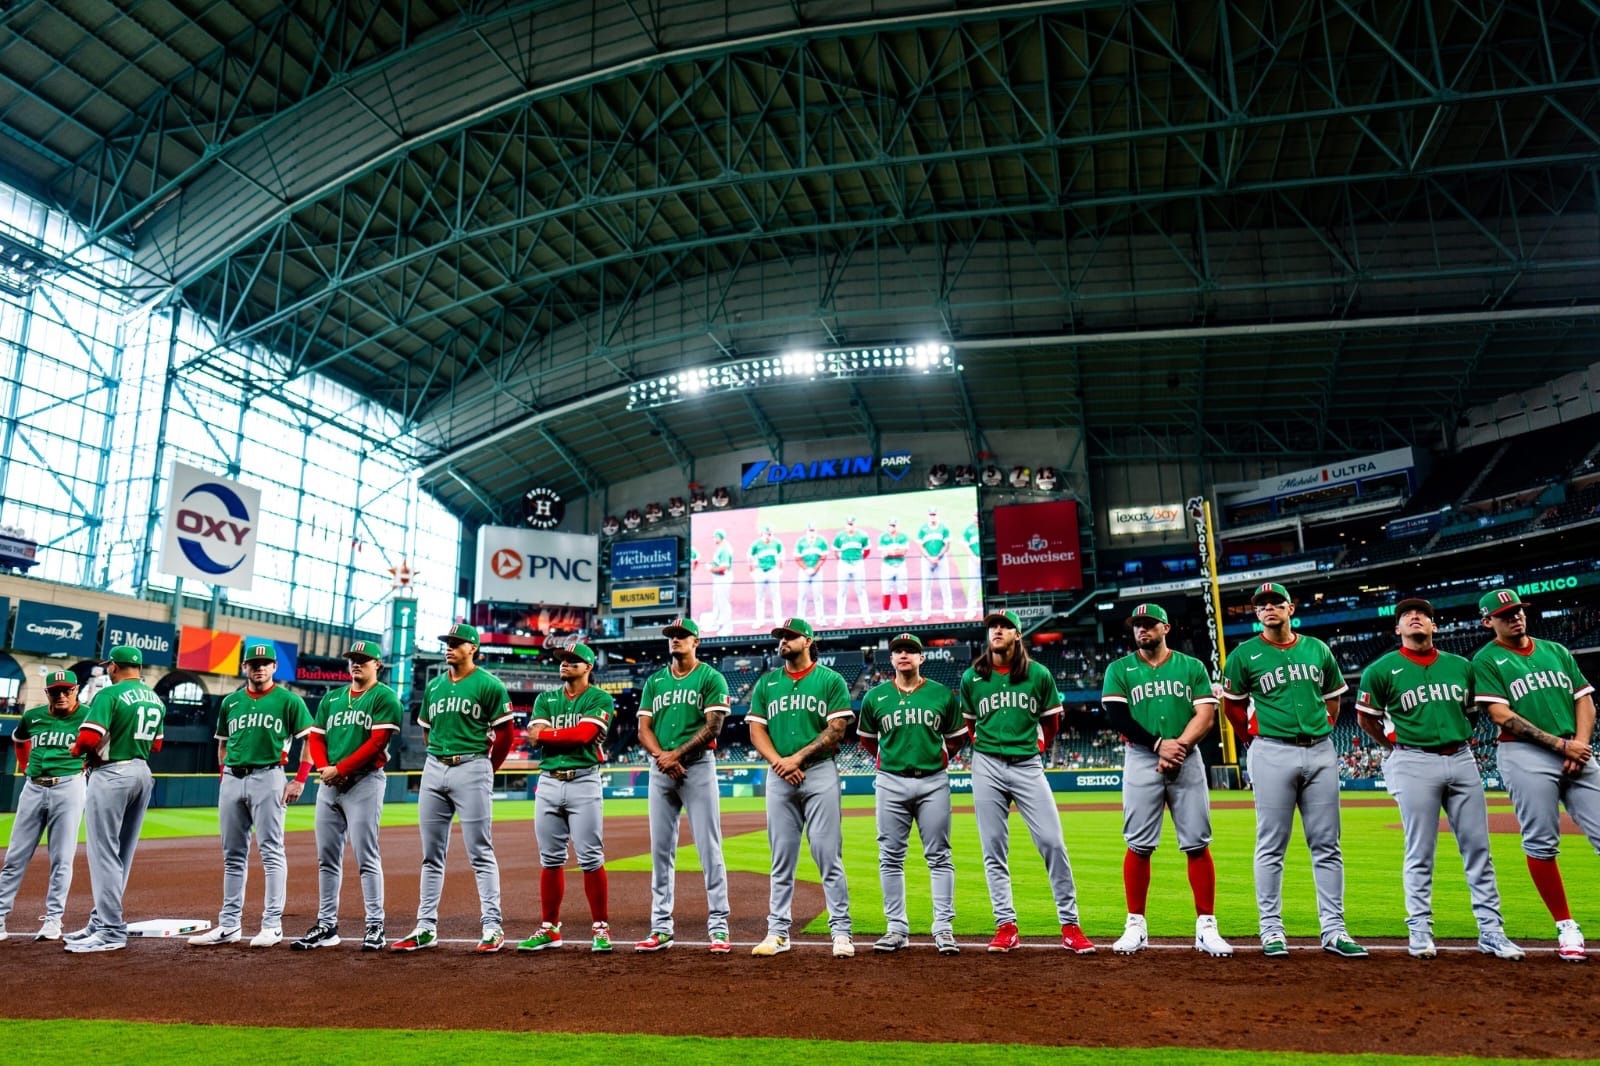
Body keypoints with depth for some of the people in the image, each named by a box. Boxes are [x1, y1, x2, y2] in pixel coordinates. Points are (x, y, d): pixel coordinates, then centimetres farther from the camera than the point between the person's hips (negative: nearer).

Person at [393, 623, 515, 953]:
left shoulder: (488, 684, -5)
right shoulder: (434, 686, 13)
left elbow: (505, 733, -4)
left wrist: (486, 770, 1)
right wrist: (439, 761, 13)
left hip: (471, 769, -6)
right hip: (433, 769, 6)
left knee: (480, 853, -5)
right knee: (431, 855, 10)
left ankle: (492, 927, 0)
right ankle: (426, 928, 18)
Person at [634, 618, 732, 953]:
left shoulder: (711, 678, 1)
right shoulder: (654, 682, 15)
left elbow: (713, 727, -8)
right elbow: (644, 729, 8)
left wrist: (676, 754, -14)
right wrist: (661, 756, -11)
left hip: (698, 766, -5)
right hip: (660, 770, 5)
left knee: (709, 848, -5)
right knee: (660, 850, 6)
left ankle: (718, 927, 0)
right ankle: (661, 928, 14)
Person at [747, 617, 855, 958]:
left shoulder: (831, 681, 3)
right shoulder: (766, 684, 13)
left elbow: (837, 730, -4)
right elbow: (756, 731, 8)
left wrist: (798, 757, -11)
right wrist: (779, 762, -9)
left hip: (820, 773, -3)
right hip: (778, 776, 3)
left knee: (829, 856, -4)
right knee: (782, 859, 6)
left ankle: (841, 932, 3)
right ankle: (778, 932, 13)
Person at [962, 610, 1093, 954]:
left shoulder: (1039, 675, 1)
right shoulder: (972, 678, 3)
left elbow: (1051, 720, 15)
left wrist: (1039, 746, 12)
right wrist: (984, 746, 9)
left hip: (1027, 766, -1)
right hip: (987, 768, 1)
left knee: (1053, 843, -5)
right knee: (994, 849, 3)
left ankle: (1070, 925, 6)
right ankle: (1006, 926, 12)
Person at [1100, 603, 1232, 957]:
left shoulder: (1192, 667, 9)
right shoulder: (1119, 670, 7)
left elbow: (1206, 716, 0)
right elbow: (1117, 717, -5)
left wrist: (1178, 747, -15)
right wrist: (1159, 745, -16)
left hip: (1187, 760, 1)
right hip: (1141, 761, 0)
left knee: (1197, 844, -1)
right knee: (1139, 845, -1)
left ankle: (1206, 927, 7)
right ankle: (1136, 925, 7)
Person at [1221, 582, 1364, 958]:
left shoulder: (1318, 649, 11)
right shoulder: (1245, 655, 2)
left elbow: (1333, 698, 22)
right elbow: (1233, 705, 10)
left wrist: (1321, 731, 11)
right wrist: (1256, 738, 6)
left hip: (1320, 751, 3)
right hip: (1272, 754, -3)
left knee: (1327, 845, 6)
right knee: (1272, 846, -1)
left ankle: (1334, 930, 12)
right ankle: (1271, 930, 6)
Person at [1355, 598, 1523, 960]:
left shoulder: (1461, 666, 10)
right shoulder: (1382, 669, -2)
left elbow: (1470, 709, 24)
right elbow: (1365, 717, 6)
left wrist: (1460, 740, 14)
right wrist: (1396, 747, 5)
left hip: (1462, 759, 4)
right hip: (1414, 763, -4)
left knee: (1478, 848, 6)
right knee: (1420, 852, -1)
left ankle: (1491, 931, 15)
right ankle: (1419, 930, 8)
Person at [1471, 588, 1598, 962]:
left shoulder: (1557, 651, 18)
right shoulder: (1486, 660, 2)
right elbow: (1501, 715, -7)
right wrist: (1561, 743, -11)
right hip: (1526, 756, -4)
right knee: (1541, 843, -4)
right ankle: (1566, 928, 6)